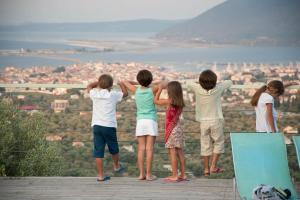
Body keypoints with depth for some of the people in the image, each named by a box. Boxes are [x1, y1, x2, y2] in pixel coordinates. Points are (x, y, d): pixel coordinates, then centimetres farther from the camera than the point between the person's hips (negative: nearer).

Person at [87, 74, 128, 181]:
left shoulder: (94, 94, 3)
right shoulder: (113, 94, -3)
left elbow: (89, 86, 26)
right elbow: (125, 93, 15)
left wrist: (99, 82, 32)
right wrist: (121, 84, 31)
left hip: (96, 126, 2)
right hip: (109, 126, -2)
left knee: (98, 151, 3)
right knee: (114, 149, 20)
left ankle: (100, 175, 3)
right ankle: (117, 166, 42)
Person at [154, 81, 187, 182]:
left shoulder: (169, 101, -12)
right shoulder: (180, 103, 5)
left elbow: (156, 100, 0)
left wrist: (160, 88, 10)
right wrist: (165, 87, 22)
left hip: (172, 130, -6)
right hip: (179, 129, 6)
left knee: (172, 153, -3)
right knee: (180, 153, 10)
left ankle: (175, 176, -2)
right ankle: (183, 174, 14)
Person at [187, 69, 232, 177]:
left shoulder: (198, 89, -9)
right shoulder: (218, 89, -11)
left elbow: (189, 83, 10)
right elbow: (229, 82, 5)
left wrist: (201, 84, 14)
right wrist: (219, 84, 17)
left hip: (203, 122, 2)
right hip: (216, 121, -2)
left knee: (205, 145, 8)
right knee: (219, 143, 11)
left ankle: (206, 169, 11)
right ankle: (213, 166, 4)